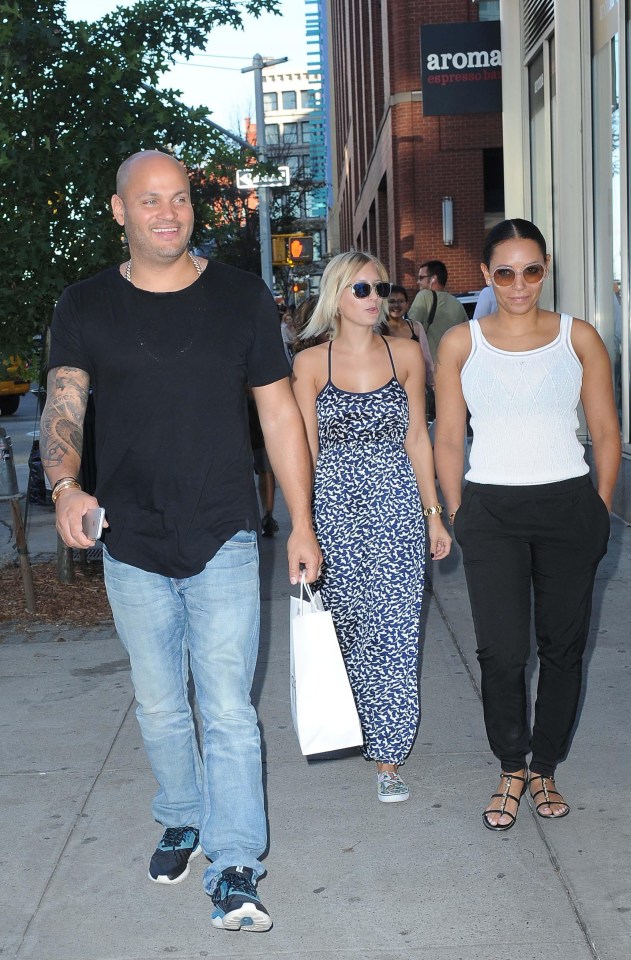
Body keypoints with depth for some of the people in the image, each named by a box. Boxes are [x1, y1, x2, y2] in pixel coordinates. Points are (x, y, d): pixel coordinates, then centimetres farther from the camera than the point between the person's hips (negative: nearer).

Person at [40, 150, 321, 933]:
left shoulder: (242, 297, 1)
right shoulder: (85, 308, 2)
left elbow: (278, 413, 4)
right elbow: (63, 407, -11)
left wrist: (301, 523, 2)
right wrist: (66, 487, -32)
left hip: (223, 542, -1)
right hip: (132, 546, 2)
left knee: (227, 709, -4)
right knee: (159, 706, 16)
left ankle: (233, 870, 5)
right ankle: (181, 821, 38)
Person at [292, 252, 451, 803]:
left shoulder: (406, 354, 5)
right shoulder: (310, 364, 0)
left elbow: (418, 438, 10)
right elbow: (305, 449, 1)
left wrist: (434, 514, 8)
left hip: (397, 507, 1)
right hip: (335, 509, 0)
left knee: (395, 629, -4)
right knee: (353, 628, 6)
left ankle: (388, 757, 3)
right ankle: (373, 731, 27)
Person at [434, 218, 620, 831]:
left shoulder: (578, 337, 4)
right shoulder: (460, 343, 4)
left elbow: (606, 432, 7)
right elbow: (447, 439, 7)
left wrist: (600, 509, 1)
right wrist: (457, 516, 2)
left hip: (569, 504, 1)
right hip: (491, 508, -1)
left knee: (563, 644, 8)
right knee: (501, 650, -5)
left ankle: (543, 768, 24)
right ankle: (512, 768, 17)